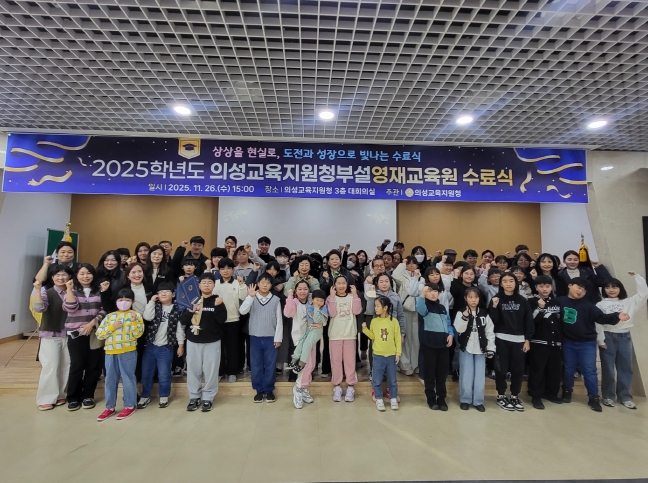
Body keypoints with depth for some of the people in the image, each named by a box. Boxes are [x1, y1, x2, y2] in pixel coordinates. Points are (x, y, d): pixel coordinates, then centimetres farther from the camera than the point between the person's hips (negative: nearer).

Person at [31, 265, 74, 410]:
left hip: (68, 335, 3)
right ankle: (46, 398, 10)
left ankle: (60, 395, 23)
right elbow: (39, 308, -25)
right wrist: (37, 290, -33)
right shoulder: (47, 293, -7)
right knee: (51, 366, -4)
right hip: (50, 335, -3)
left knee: (66, 366, 8)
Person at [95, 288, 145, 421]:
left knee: (128, 379, 5)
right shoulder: (109, 316, 10)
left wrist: (134, 321, -22)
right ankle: (110, 407, 27)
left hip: (128, 352, -4)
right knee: (110, 380, 13)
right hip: (110, 353, 4)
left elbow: (138, 334, -10)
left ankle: (130, 406, 18)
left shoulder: (135, 315, -1)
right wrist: (112, 327, -8)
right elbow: (99, 335, 5)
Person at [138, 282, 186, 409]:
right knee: (146, 373, 12)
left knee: (164, 374, 5)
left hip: (166, 348, -3)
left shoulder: (177, 310, -4)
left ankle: (164, 397, 23)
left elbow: (180, 328, -3)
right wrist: (152, 301, -13)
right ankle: (145, 396, 30)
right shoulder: (155, 306, 4)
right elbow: (147, 317, -16)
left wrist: (181, 345, -4)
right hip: (150, 346, 3)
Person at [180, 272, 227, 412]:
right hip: (193, 341, 2)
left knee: (210, 370, 3)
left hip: (212, 342, -2)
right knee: (193, 370, 10)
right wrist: (192, 311, -16)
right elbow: (182, 320, 0)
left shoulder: (217, 301, -1)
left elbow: (222, 319, -12)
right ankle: (194, 396, 26)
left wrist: (217, 306, -26)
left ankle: (208, 398, 17)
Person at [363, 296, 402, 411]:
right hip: (378, 355, 1)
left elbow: (398, 339, -3)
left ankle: (393, 399, 29)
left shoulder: (393, 321, -8)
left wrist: (398, 353, -4)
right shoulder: (374, 321, -2)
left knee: (392, 379, 13)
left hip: (391, 355, -1)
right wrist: (365, 329, -8)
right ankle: (379, 399, 21)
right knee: (377, 379, 6)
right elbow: (373, 336, 6)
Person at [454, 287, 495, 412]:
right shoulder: (461, 313, -5)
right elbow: (459, 329, -16)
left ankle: (478, 401, 21)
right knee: (466, 375, 4)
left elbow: (490, 332, 3)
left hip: (480, 349, 2)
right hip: (466, 348, -2)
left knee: (480, 376, 8)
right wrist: (465, 317, -30)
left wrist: (491, 348, -2)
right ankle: (465, 399, 18)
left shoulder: (484, 314, 2)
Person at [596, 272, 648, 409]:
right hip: (608, 337, -2)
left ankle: (625, 396, 22)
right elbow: (597, 323, -3)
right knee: (608, 368, 4)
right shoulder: (600, 305, 1)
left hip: (624, 337, 3)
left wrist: (637, 277, -1)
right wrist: (600, 340, -8)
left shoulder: (629, 302, 9)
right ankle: (608, 396, 14)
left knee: (625, 367, 9)